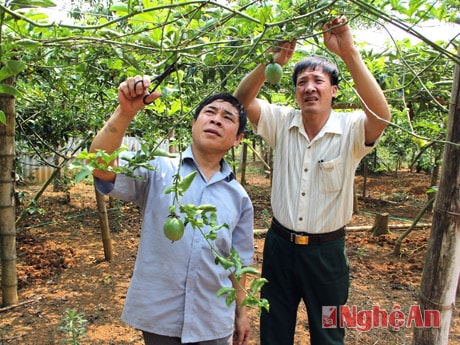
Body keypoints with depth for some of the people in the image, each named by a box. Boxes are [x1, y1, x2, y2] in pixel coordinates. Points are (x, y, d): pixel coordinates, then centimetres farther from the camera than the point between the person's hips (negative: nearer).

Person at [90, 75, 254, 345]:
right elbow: (100, 166, -21)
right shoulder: (158, 172, -7)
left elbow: (239, 261, 7)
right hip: (158, 316, -2)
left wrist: (241, 312, 10)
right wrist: (125, 112, -32)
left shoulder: (239, 198, 1)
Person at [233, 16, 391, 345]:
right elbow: (242, 99, -12)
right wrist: (273, 61, -27)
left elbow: (380, 115, -31)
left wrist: (349, 52, -35)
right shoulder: (282, 122, -3)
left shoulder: (351, 129, -12)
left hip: (326, 250, -2)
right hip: (279, 244, 3)